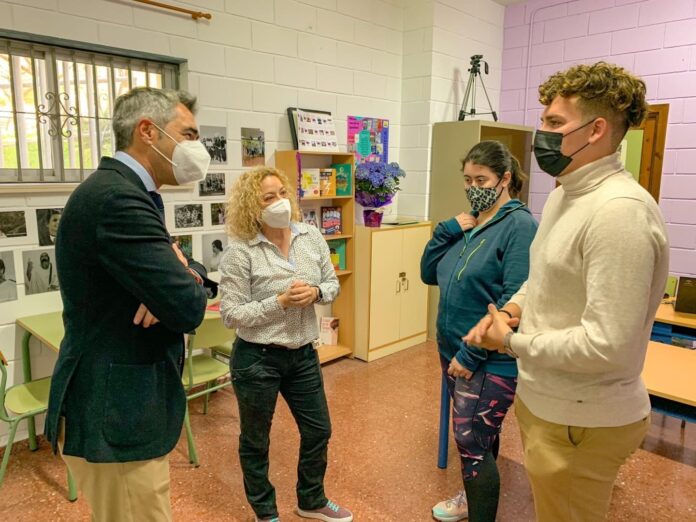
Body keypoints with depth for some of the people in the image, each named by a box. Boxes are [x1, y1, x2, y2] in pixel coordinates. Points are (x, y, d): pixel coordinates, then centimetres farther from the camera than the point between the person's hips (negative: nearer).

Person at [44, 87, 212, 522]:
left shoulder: (122, 192, 10)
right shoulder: (117, 198, -23)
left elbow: (191, 278, 14)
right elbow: (189, 307, -28)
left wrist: (182, 271, -11)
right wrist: (186, 283, -5)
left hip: (117, 405, 10)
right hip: (114, 416, -10)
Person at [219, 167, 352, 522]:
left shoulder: (311, 237, -3)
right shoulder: (239, 252, -18)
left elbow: (333, 284, 6)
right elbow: (231, 315, -18)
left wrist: (315, 292, -15)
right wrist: (280, 302, -25)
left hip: (303, 355, 5)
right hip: (257, 360, -5)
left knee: (318, 431, 19)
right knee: (256, 442, 15)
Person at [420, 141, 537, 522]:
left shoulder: (519, 224, -16)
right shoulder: (468, 223, 7)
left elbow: (514, 300, -23)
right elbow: (429, 275, 8)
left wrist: (471, 355, -22)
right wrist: (447, 230, -7)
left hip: (490, 360, -8)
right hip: (452, 349, 8)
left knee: (472, 443, 0)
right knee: (478, 436, 24)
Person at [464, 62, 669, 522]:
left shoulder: (620, 211, -26)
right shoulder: (564, 193, 6)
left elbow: (607, 344, -29)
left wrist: (512, 342, -17)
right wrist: (512, 309, -1)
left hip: (581, 420, -9)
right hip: (543, 399, 9)